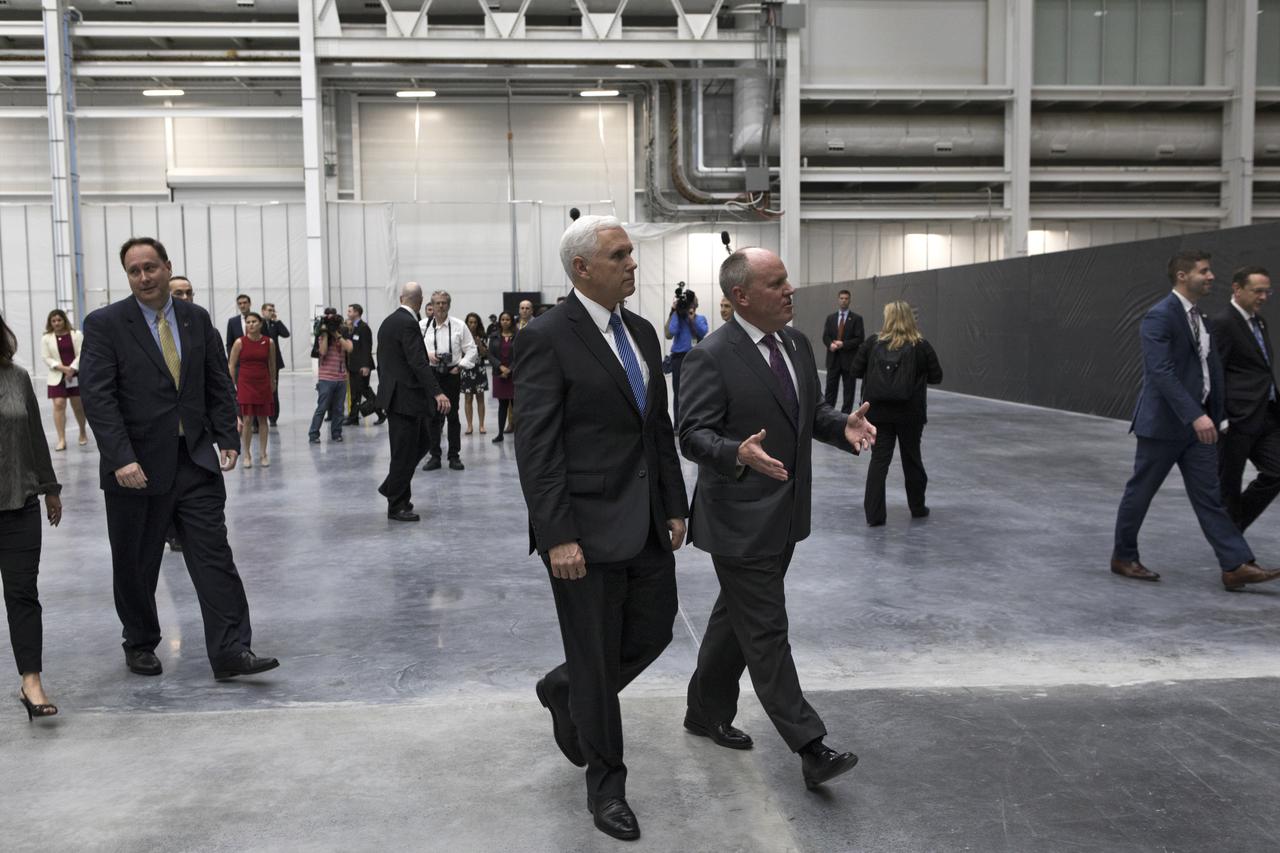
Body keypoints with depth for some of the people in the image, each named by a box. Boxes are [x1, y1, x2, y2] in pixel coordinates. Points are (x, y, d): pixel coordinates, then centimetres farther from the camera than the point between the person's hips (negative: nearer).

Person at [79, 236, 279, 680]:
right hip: (136, 466, -2)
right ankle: (140, 645, 32)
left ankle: (230, 652, -1)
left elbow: (219, 384, 10)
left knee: (214, 556, -3)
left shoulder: (197, 318, 7)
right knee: (135, 565, 12)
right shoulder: (104, 324, -4)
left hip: (196, 460, 2)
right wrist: (122, 458, -20)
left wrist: (227, 438, 0)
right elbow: (97, 396, -11)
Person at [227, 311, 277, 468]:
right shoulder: (240, 342, -5)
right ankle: (247, 455, 7)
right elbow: (231, 365, 1)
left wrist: (272, 382, 19)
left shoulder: (269, 343, -1)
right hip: (245, 384, -2)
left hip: (263, 385, 2)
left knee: (262, 419, 6)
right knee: (247, 420, -3)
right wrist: (233, 385, 0)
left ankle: (263, 454, 14)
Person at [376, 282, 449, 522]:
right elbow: (418, 362, -25)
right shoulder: (408, 323, -17)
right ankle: (396, 506, 6)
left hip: (394, 394, 10)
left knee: (420, 444, 18)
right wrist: (437, 392, -30)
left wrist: (385, 389, 29)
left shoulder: (388, 322, 13)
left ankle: (392, 487, 24)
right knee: (405, 451, -2)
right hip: (405, 397, -10)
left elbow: (382, 361, 20)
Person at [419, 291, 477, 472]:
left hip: (452, 374, -1)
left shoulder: (459, 326, 1)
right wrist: (427, 355, -10)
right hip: (430, 374, 1)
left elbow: (471, 350, 3)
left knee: (453, 416, 4)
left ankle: (454, 456, 11)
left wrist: (460, 366, -7)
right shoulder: (423, 325, 2)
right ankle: (434, 456, 12)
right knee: (432, 416, 4)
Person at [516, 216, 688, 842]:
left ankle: (564, 693, 43)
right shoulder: (547, 337, -13)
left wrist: (675, 506, 11)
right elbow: (536, 447, -16)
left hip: (646, 524, 7)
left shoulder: (642, 332, 11)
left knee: (654, 632, 15)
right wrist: (557, 537, -19)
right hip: (587, 529, -7)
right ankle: (605, 784, 27)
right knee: (597, 661, 6)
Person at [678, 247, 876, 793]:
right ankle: (809, 747, 4)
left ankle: (707, 713, 36)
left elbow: (812, 410, 16)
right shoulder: (712, 357, -16)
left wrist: (843, 426, -6)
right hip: (740, 519, -8)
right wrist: (738, 453, -36)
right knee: (766, 632, -2)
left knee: (736, 617, 20)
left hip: (784, 516, 8)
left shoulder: (797, 344, 8)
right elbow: (692, 434, -17)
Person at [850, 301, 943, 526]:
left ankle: (874, 514, 0)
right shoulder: (921, 346, -4)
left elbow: (854, 371, 0)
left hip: (877, 412, 0)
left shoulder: (872, 343, -3)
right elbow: (936, 377, 1)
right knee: (912, 459, 15)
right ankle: (917, 507, 29)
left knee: (878, 460, 5)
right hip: (910, 414, 0)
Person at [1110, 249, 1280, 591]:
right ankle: (1123, 558, 20)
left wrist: (1216, 413, 14)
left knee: (1210, 496, 5)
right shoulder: (1159, 317, -16)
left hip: (1196, 422, 8)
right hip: (1163, 422, -8)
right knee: (1140, 492, 6)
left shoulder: (1200, 319, 13)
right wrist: (1195, 415, -31)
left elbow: (1209, 368, 17)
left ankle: (1236, 566, 4)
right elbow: (1162, 372, -25)